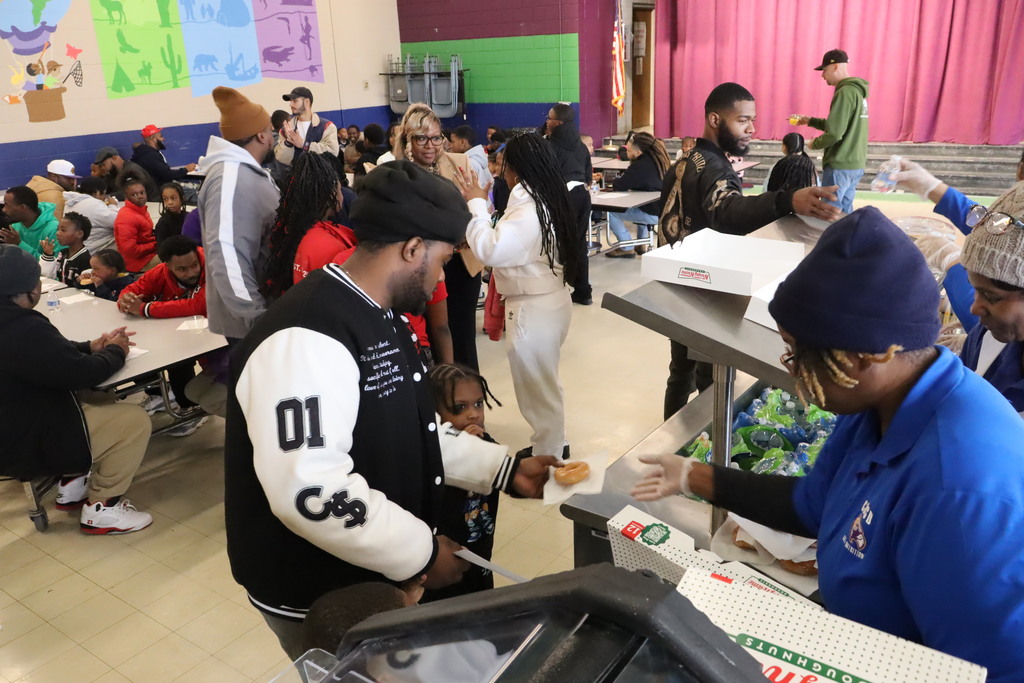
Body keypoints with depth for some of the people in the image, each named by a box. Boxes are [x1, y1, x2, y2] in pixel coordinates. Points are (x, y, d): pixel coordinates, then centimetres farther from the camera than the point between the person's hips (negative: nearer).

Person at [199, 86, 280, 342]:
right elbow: (226, 258, -31)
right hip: (248, 321, -10)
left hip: (269, 307, 10)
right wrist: (257, 317, -32)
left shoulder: (250, 172, 12)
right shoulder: (230, 180, -21)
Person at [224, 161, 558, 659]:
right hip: (318, 598, -9)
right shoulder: (309, 340, -28)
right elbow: (309, 492, -35)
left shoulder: (379, 319, 7)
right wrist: (422, 552, -24)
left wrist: (505, 470, 7)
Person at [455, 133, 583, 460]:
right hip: (550, 300, 10)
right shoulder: (547, 200, 6)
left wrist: (476, 204, -20)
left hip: (533, 310, -10)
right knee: (544, 385, 25)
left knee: (538, 390, 6)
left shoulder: (530, 210, -25)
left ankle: (547, 459, 23)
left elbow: (491, 250, -29)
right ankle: (553, 446, 42)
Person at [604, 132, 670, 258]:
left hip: (653, 214, -10)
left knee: (611, 212, -6)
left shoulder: (641, 166, -21)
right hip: (663, 208, 10)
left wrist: (614, 182, 5)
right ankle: (641, 245, 40)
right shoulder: (657, 159, 8)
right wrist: (619, 182, 5)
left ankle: (627, 249, 1)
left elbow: (620, 185, -17)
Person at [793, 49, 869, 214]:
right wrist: (811, 121, 22)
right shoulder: (857, 91, 14)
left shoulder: (845, 92, -16)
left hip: (840, 165, -9)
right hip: (855, 164, 9)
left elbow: (834, 133, -21)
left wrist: (815, 143, -2)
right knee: (844, 213, 14)